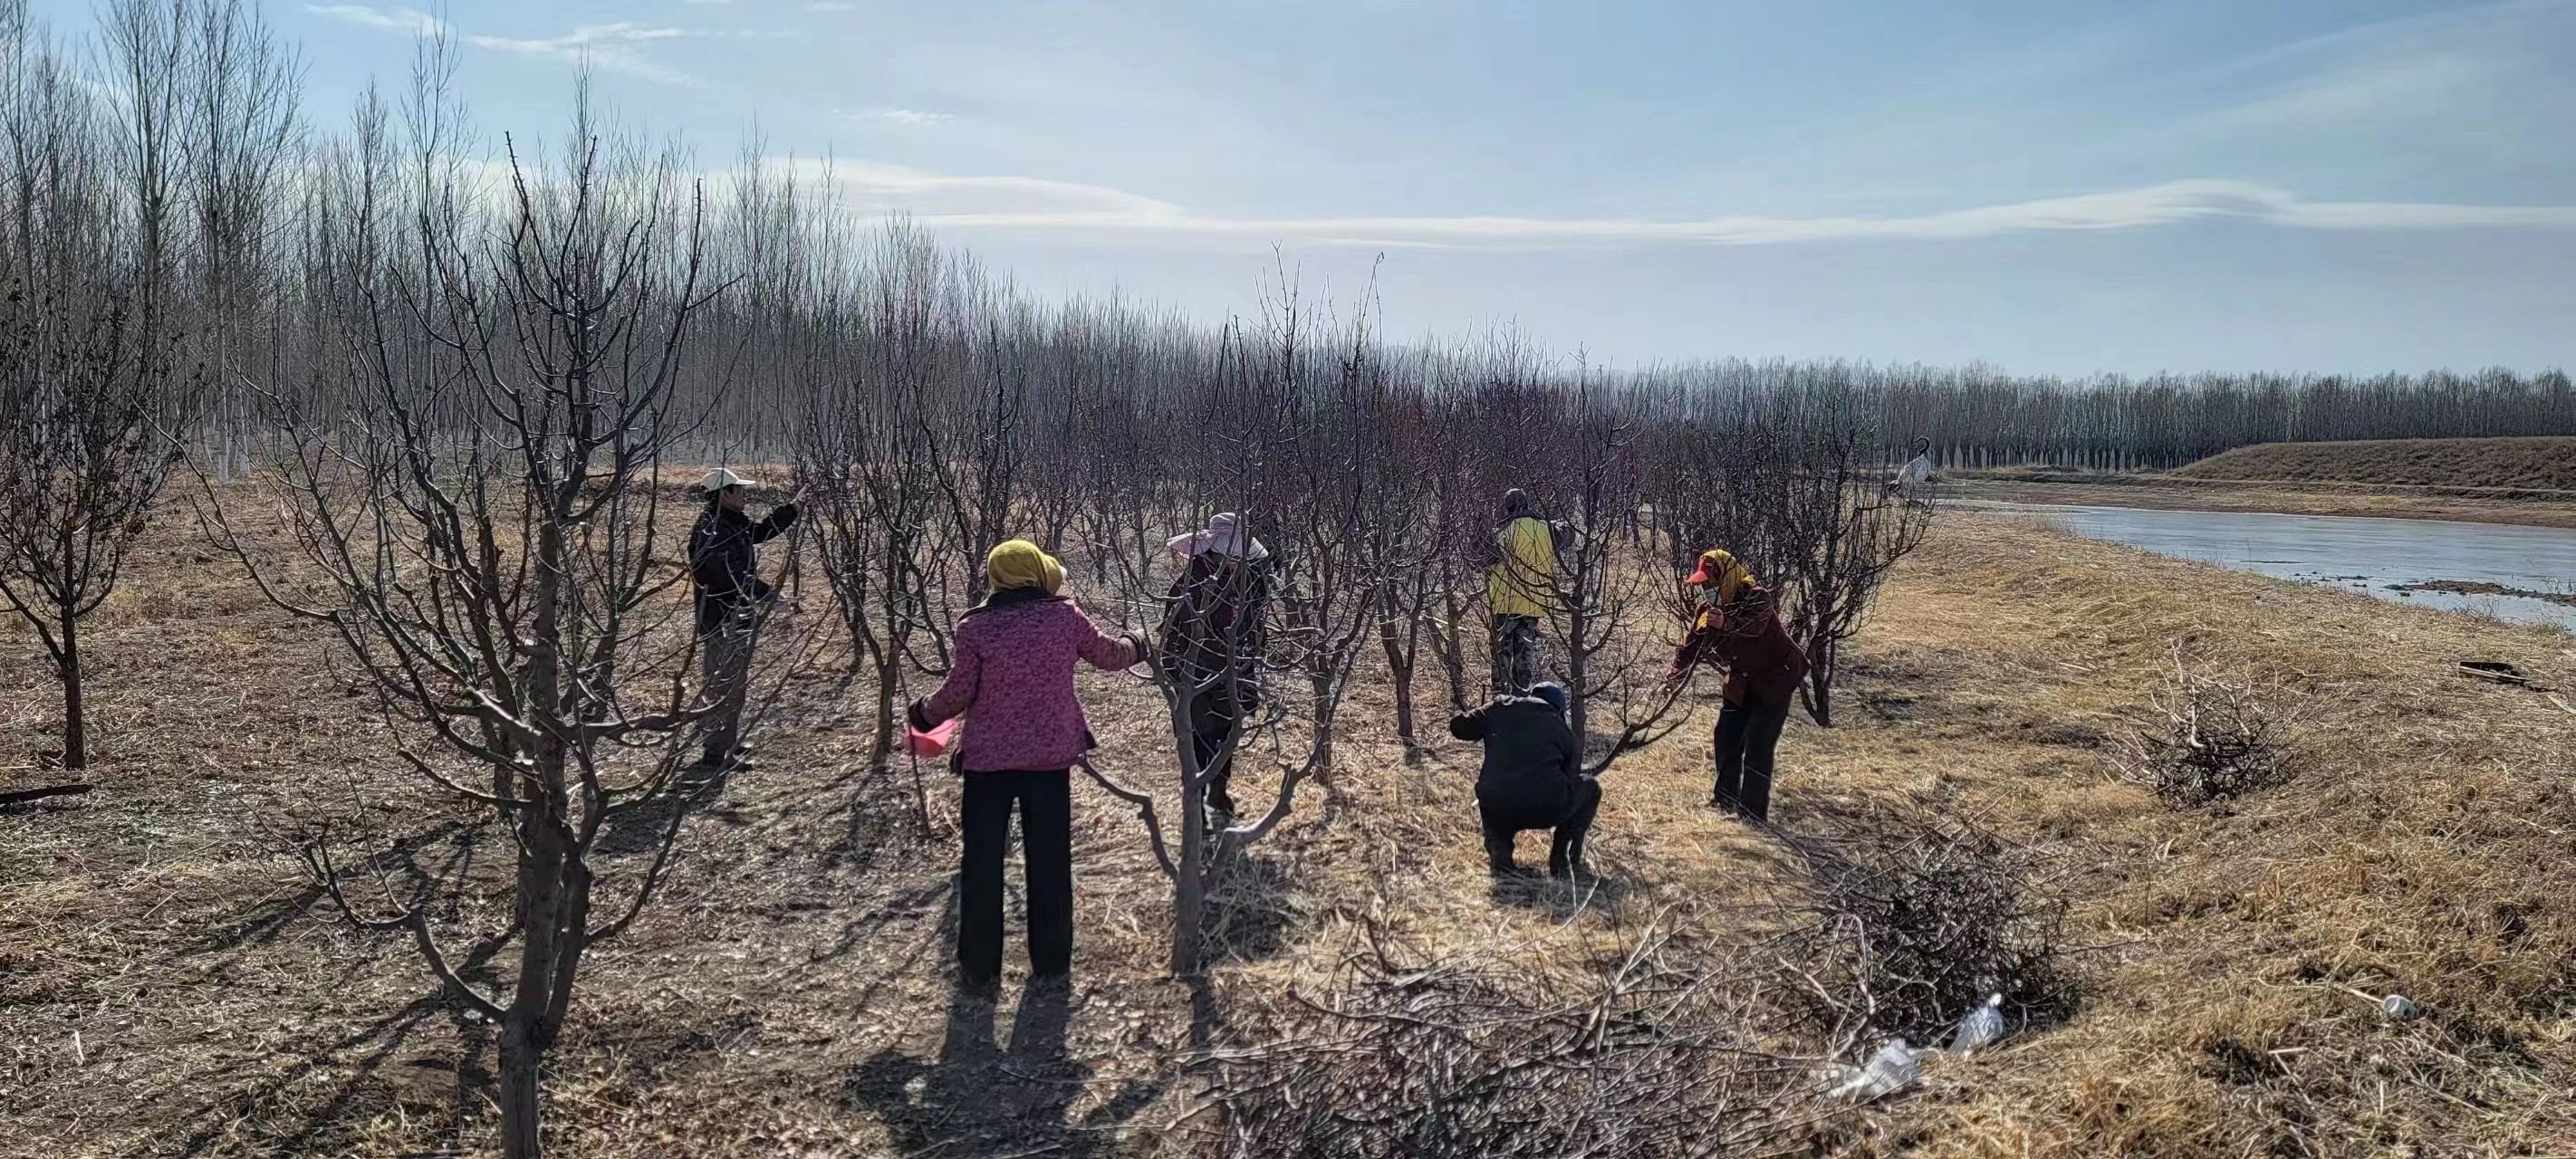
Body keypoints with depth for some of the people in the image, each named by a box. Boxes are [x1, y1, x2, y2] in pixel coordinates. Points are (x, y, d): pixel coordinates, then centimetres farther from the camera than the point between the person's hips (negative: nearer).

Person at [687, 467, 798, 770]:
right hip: (722, 622, -11)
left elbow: (761, 530, 27)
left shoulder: (734, 524, 9)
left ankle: (729, 742, 33)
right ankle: (714, 752, 1)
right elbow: (732, 575, -29)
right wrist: (767, 595, -29)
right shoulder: (711, 531, -22)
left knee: (735, 683, 20)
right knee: (723, 685, -5)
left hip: (738, 618, 11)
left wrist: (792, 508, 20)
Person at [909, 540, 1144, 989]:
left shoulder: (975, 628, -10)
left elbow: (957, 693, -6)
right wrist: (1133, 645, 34)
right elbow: (1108, 655, 11)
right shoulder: (1065, 617, -5)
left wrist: (923, 714, 15)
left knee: (982, 860, 9)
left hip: (987, 757, -1)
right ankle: (1052, 959, 20)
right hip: (1051, 755, 2)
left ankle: (979, 964, 15)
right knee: (1049, 860, 12)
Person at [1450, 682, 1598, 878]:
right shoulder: (1564, 730, 19)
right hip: (1546, 811, -1)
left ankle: (1499, 853, 11)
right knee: (1590, 788, 27)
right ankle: (1562, 860, 19)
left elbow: (1458, 727, 18)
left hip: (1496, 812, 2)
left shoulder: (1502, 706, 16)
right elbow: (1571, 776, 30)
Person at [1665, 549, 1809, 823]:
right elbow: (1692, 646, -3)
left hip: (1775, 680, -8)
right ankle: (1725, 798, 30)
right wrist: (1674, 677, -19)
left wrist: (1727, 624, -66)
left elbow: (1754, 625, -45)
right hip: (1741, 682, 8)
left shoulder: (1756, 598, -24)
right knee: (1726, 737, 12)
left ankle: (1754, 812, -7)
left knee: (1757, 746, -13)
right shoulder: (1708, 609, -3)